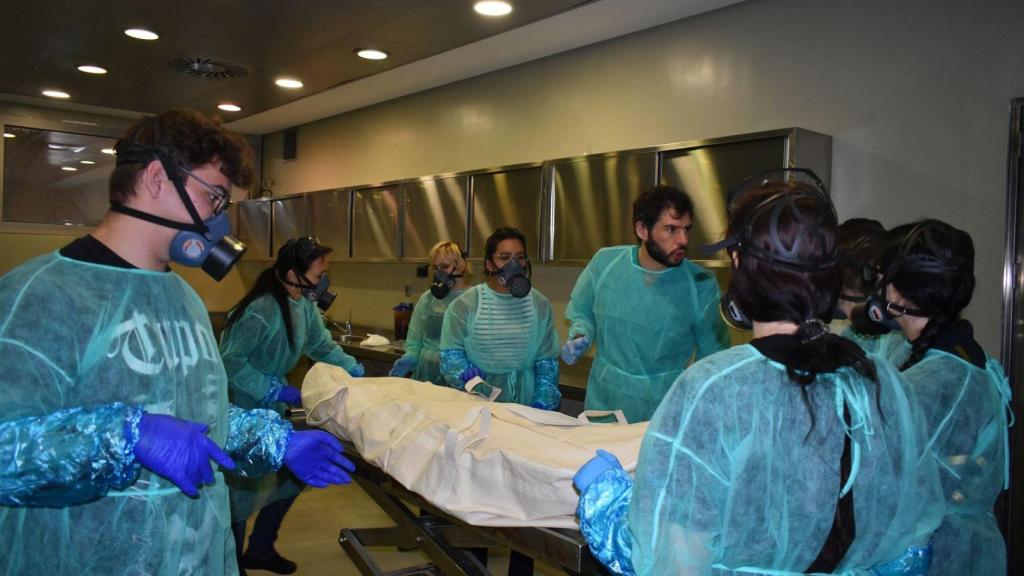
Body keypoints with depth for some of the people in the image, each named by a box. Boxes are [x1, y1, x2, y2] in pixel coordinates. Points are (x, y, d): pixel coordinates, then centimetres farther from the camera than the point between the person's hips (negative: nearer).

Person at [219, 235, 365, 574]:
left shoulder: (305, 303, -3)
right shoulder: (262, 310, -30)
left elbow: (322, 346, 9)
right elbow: (229, 362, -26)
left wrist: (357, 373, 1)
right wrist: (277, 391, -26)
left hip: (270, 409, 8)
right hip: (241, 411, -8)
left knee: (290, 476, 13)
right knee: (243, 489, 2)